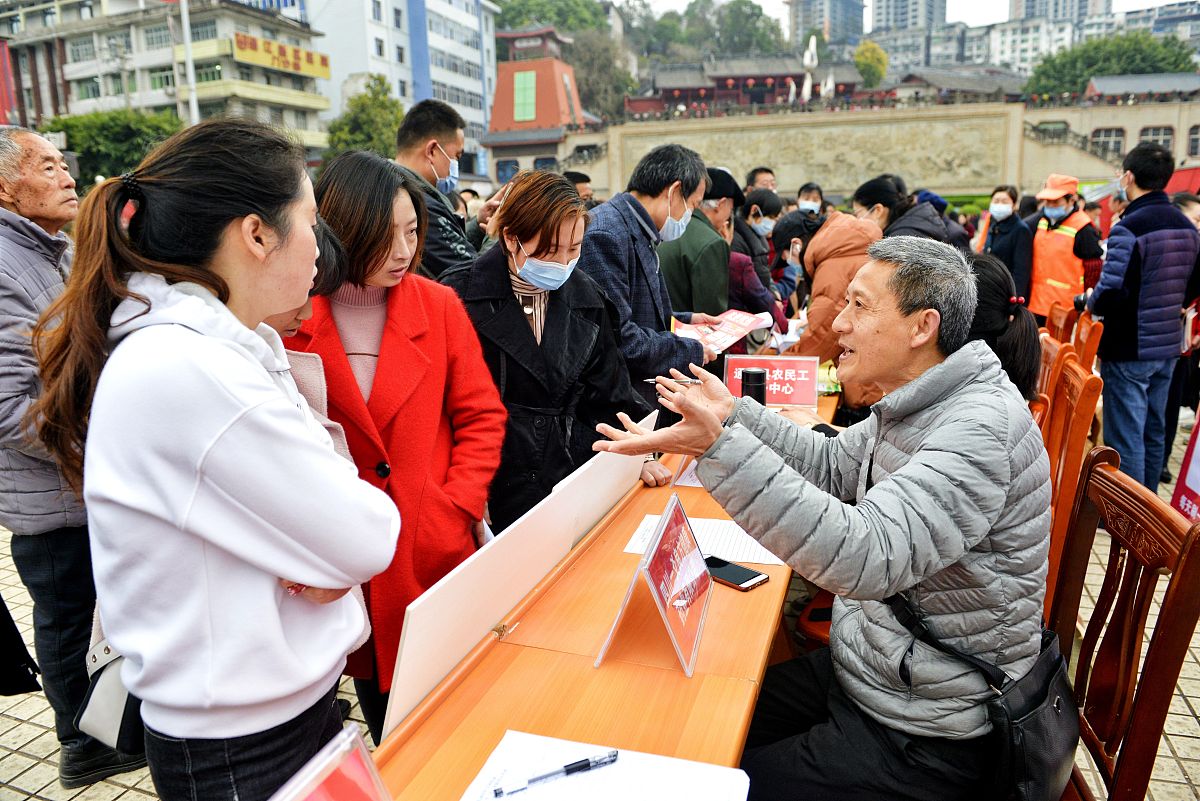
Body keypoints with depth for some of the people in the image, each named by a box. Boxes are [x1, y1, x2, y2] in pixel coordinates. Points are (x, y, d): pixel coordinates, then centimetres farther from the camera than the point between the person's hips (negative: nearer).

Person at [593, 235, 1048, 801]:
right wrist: (734, 412, 12)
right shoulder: (918, 405, 2)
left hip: (925, 734, -8)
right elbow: (833, 465, 17)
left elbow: (866, 558, -40)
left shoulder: (982, 429, -28)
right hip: (858, 670, 9)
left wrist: (720, 448, -45)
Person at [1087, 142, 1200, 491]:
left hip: (1129, 349, -8)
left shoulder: (1129, 227, -19)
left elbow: (1110, 295, -24)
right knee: (1154, 433, 18)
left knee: (1125, 439, -1)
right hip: (1168, 346, 8)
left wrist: (1090, 303, -4)